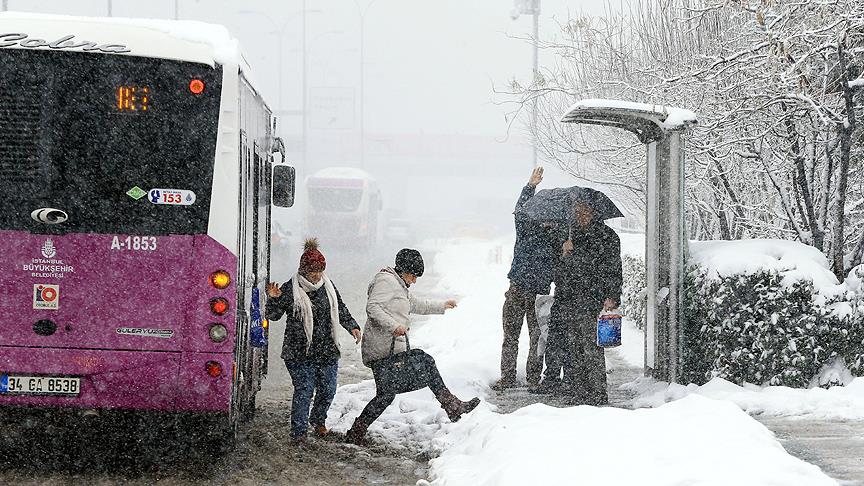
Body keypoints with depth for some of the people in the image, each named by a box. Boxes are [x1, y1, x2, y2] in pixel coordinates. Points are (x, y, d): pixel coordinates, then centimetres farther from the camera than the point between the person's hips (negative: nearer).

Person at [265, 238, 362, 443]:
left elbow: (341, 310, 21)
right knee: (304, 390, -10)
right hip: (300, 352, -5)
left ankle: (318, 420, 35)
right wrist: (273, 299, -20)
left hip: (327, 350, 5)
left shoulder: (328, 287, 9)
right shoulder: (290, 289, -6)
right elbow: (273, 315, -2)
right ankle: (299, 431, -1)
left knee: (328, 389, 9)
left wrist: (352, 326, 8)